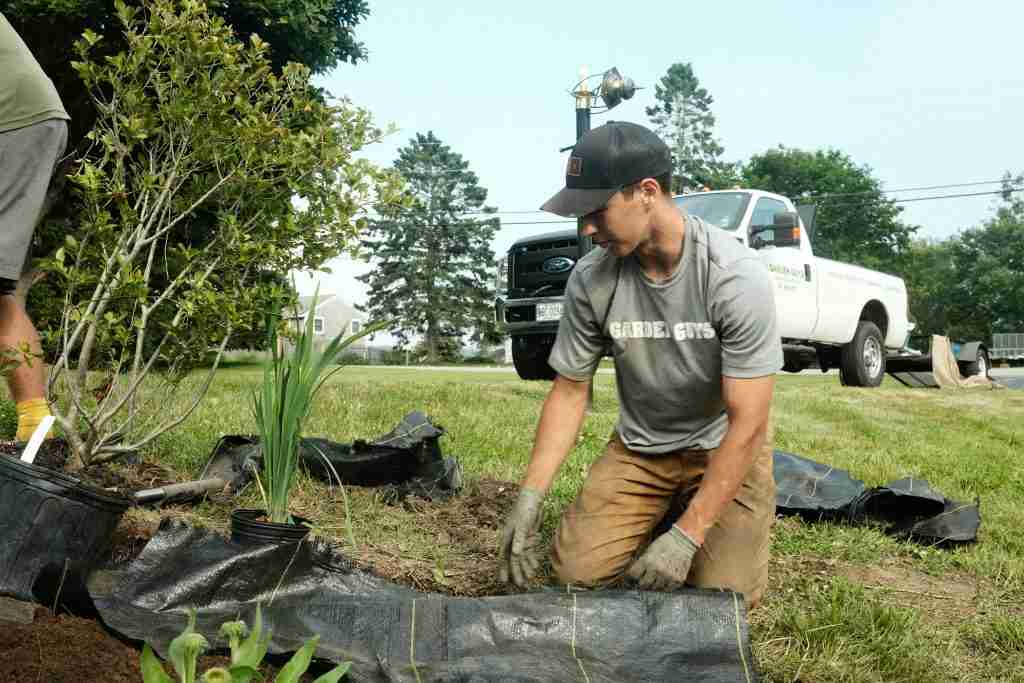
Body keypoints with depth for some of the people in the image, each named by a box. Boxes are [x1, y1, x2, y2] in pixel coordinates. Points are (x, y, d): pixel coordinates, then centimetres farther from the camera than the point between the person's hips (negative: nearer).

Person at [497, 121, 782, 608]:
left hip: (723, 445, -3)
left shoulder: (736, 276, -27)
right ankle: (659, 517, 19)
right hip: (639, 447, 3)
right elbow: (570, 390, -5)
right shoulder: (589, 279, -16)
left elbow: (747, 423, -25)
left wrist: (687, 536, -28)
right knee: (578, 570, -11)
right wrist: (529, 499, -14)